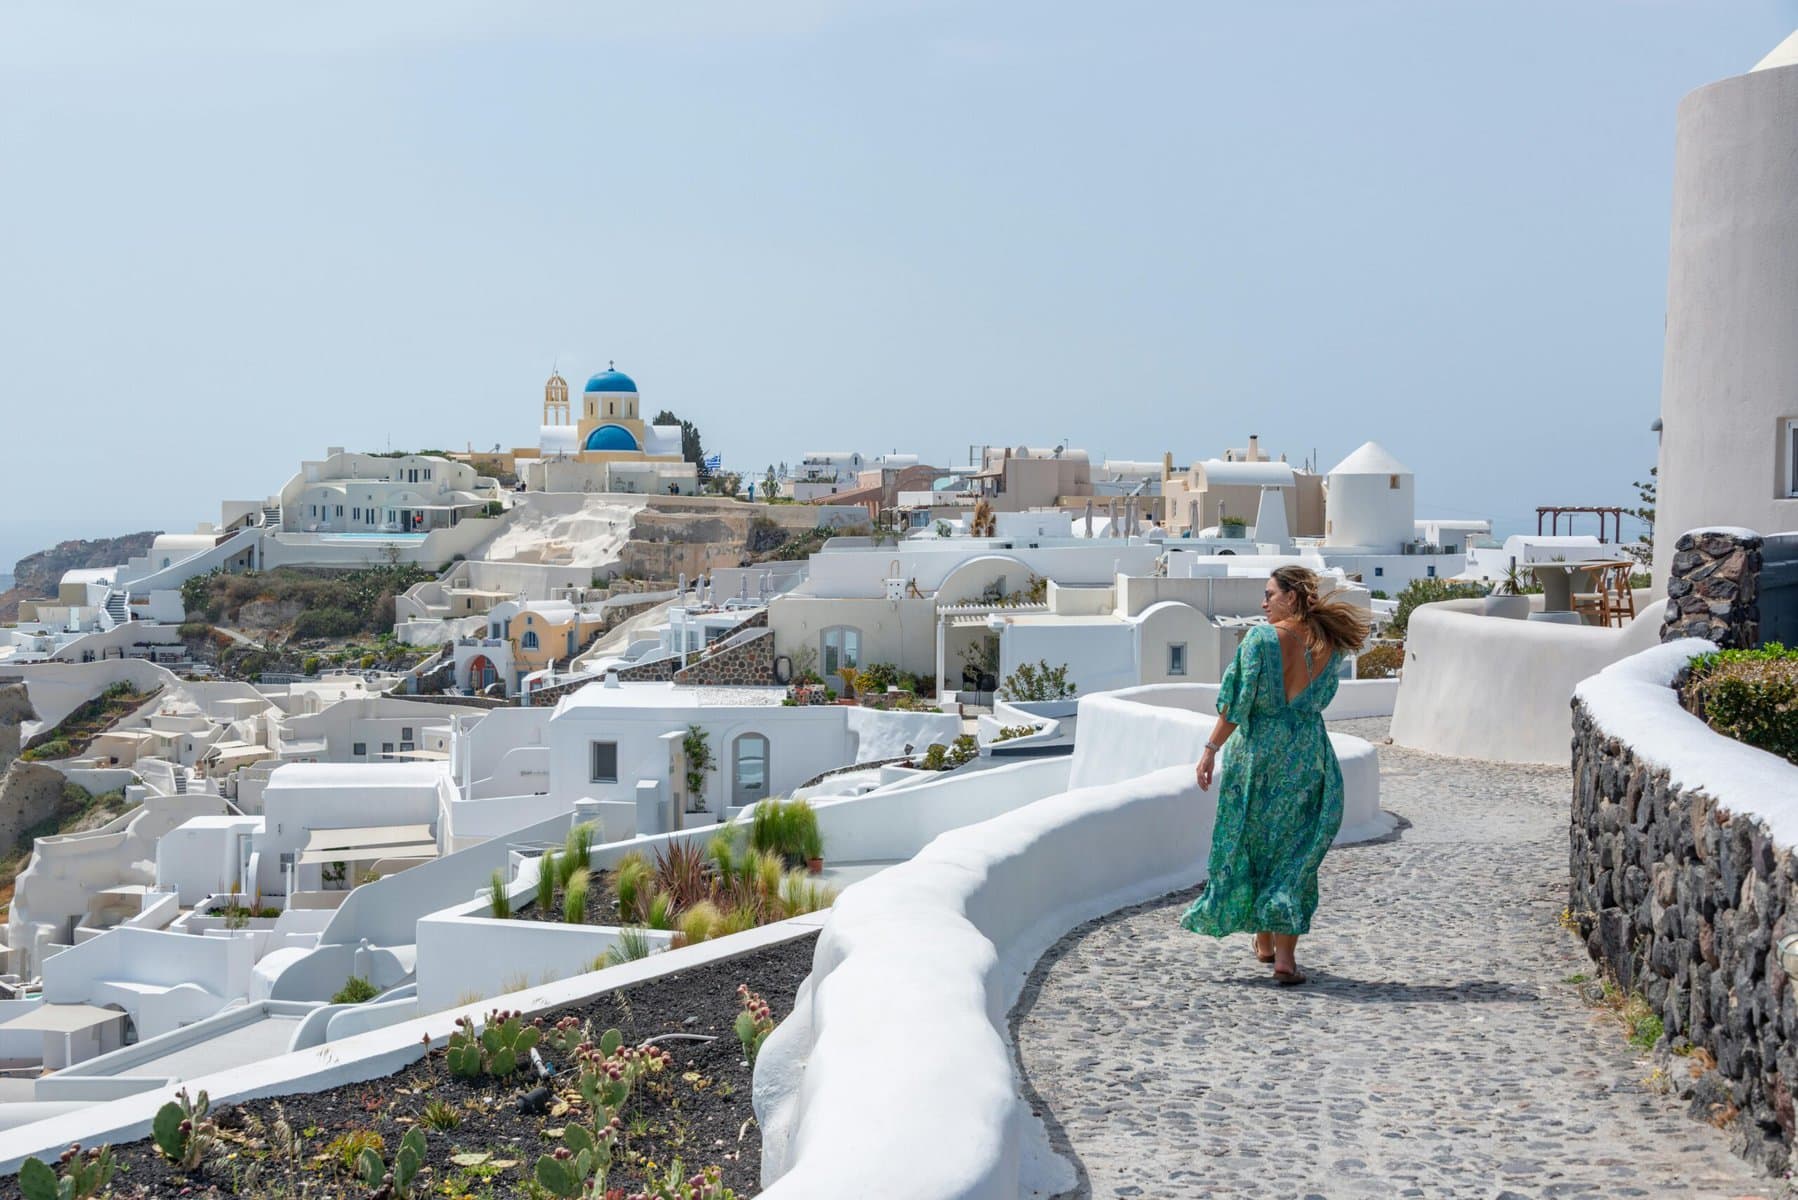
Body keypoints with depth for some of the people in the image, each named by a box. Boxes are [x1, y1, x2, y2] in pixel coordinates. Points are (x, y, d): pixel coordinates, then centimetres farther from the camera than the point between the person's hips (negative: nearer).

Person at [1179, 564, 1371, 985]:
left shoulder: (1262, 638, -11)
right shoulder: (1328, 646, 1)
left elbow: (1236, 702, -13)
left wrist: (1211, 749, -7)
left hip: (1257, 749, -2)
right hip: (1307, 754, 3)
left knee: (1249, 844, 14)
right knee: (1293, 853, 6)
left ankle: (1264, 943, 24)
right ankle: (1284, 955, -3)